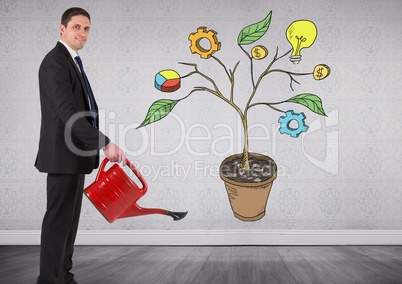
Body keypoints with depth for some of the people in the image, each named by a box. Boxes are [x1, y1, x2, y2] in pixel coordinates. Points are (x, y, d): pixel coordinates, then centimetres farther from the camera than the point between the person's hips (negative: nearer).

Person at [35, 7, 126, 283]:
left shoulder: (71, 61, 17)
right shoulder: (55, 62, -15)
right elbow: (69, 113, -26)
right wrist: (105, 144, -29)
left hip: (74, 154, 10)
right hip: (63, 155, -10)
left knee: (70, 219, 14)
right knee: (58, 219, -3)